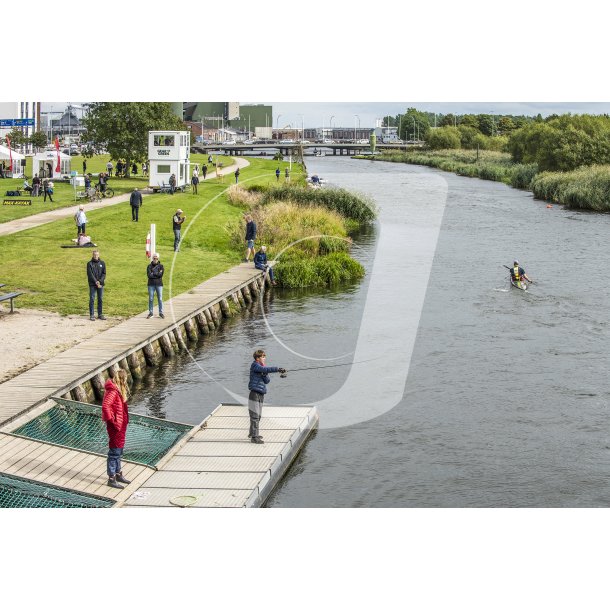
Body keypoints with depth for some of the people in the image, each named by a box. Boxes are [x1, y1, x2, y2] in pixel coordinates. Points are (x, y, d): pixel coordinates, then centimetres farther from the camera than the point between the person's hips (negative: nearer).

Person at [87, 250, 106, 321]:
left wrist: (100, 281, -12)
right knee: (92, 299, -2)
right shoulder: (89, 264, -1)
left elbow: (104, 273, 3)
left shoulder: (102, 263, 7)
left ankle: (100, 314, 14)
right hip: (92, 284, -3)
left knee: (100, 299, 7)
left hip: (101, 284, 3)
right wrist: (96, 282, -16)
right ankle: (91, 315, 0)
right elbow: (90, 274, -8)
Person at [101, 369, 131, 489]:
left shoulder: (118, 390, 8)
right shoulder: (112, 391, -22)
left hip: (121, 425, 10)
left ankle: (118, 474, 33)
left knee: (119, 451, 20)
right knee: (114, 453, -1)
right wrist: (111, 419, -23)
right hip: (115, 426, -10)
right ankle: (111, 479, 7)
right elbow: (105, 406, -33)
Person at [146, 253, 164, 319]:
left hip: (159, 284, 0)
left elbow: (161, 274, -11)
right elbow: (149, 275, -11)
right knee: (151, 299, 2)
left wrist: (153, 273, -9)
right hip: (151, 284, 0)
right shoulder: (149, 266, 3)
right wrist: (157, 274, -10)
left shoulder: (161, 266, 4)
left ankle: (161, 313, 9)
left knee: (160, 299, 1)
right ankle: (150, 313, 10)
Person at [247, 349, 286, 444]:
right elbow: (266, 369, -27)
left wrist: (264, 373, -11)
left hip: (261, 394, 9)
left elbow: (267, 381, 7)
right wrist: (278, 369, -35)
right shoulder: (255, 365, -10)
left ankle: (252, 433, 31)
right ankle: (254, 437, -7)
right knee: (255, 415, -8)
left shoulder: (261, 367, 15)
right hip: (255, 393, -9)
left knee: (258, 415, 17)